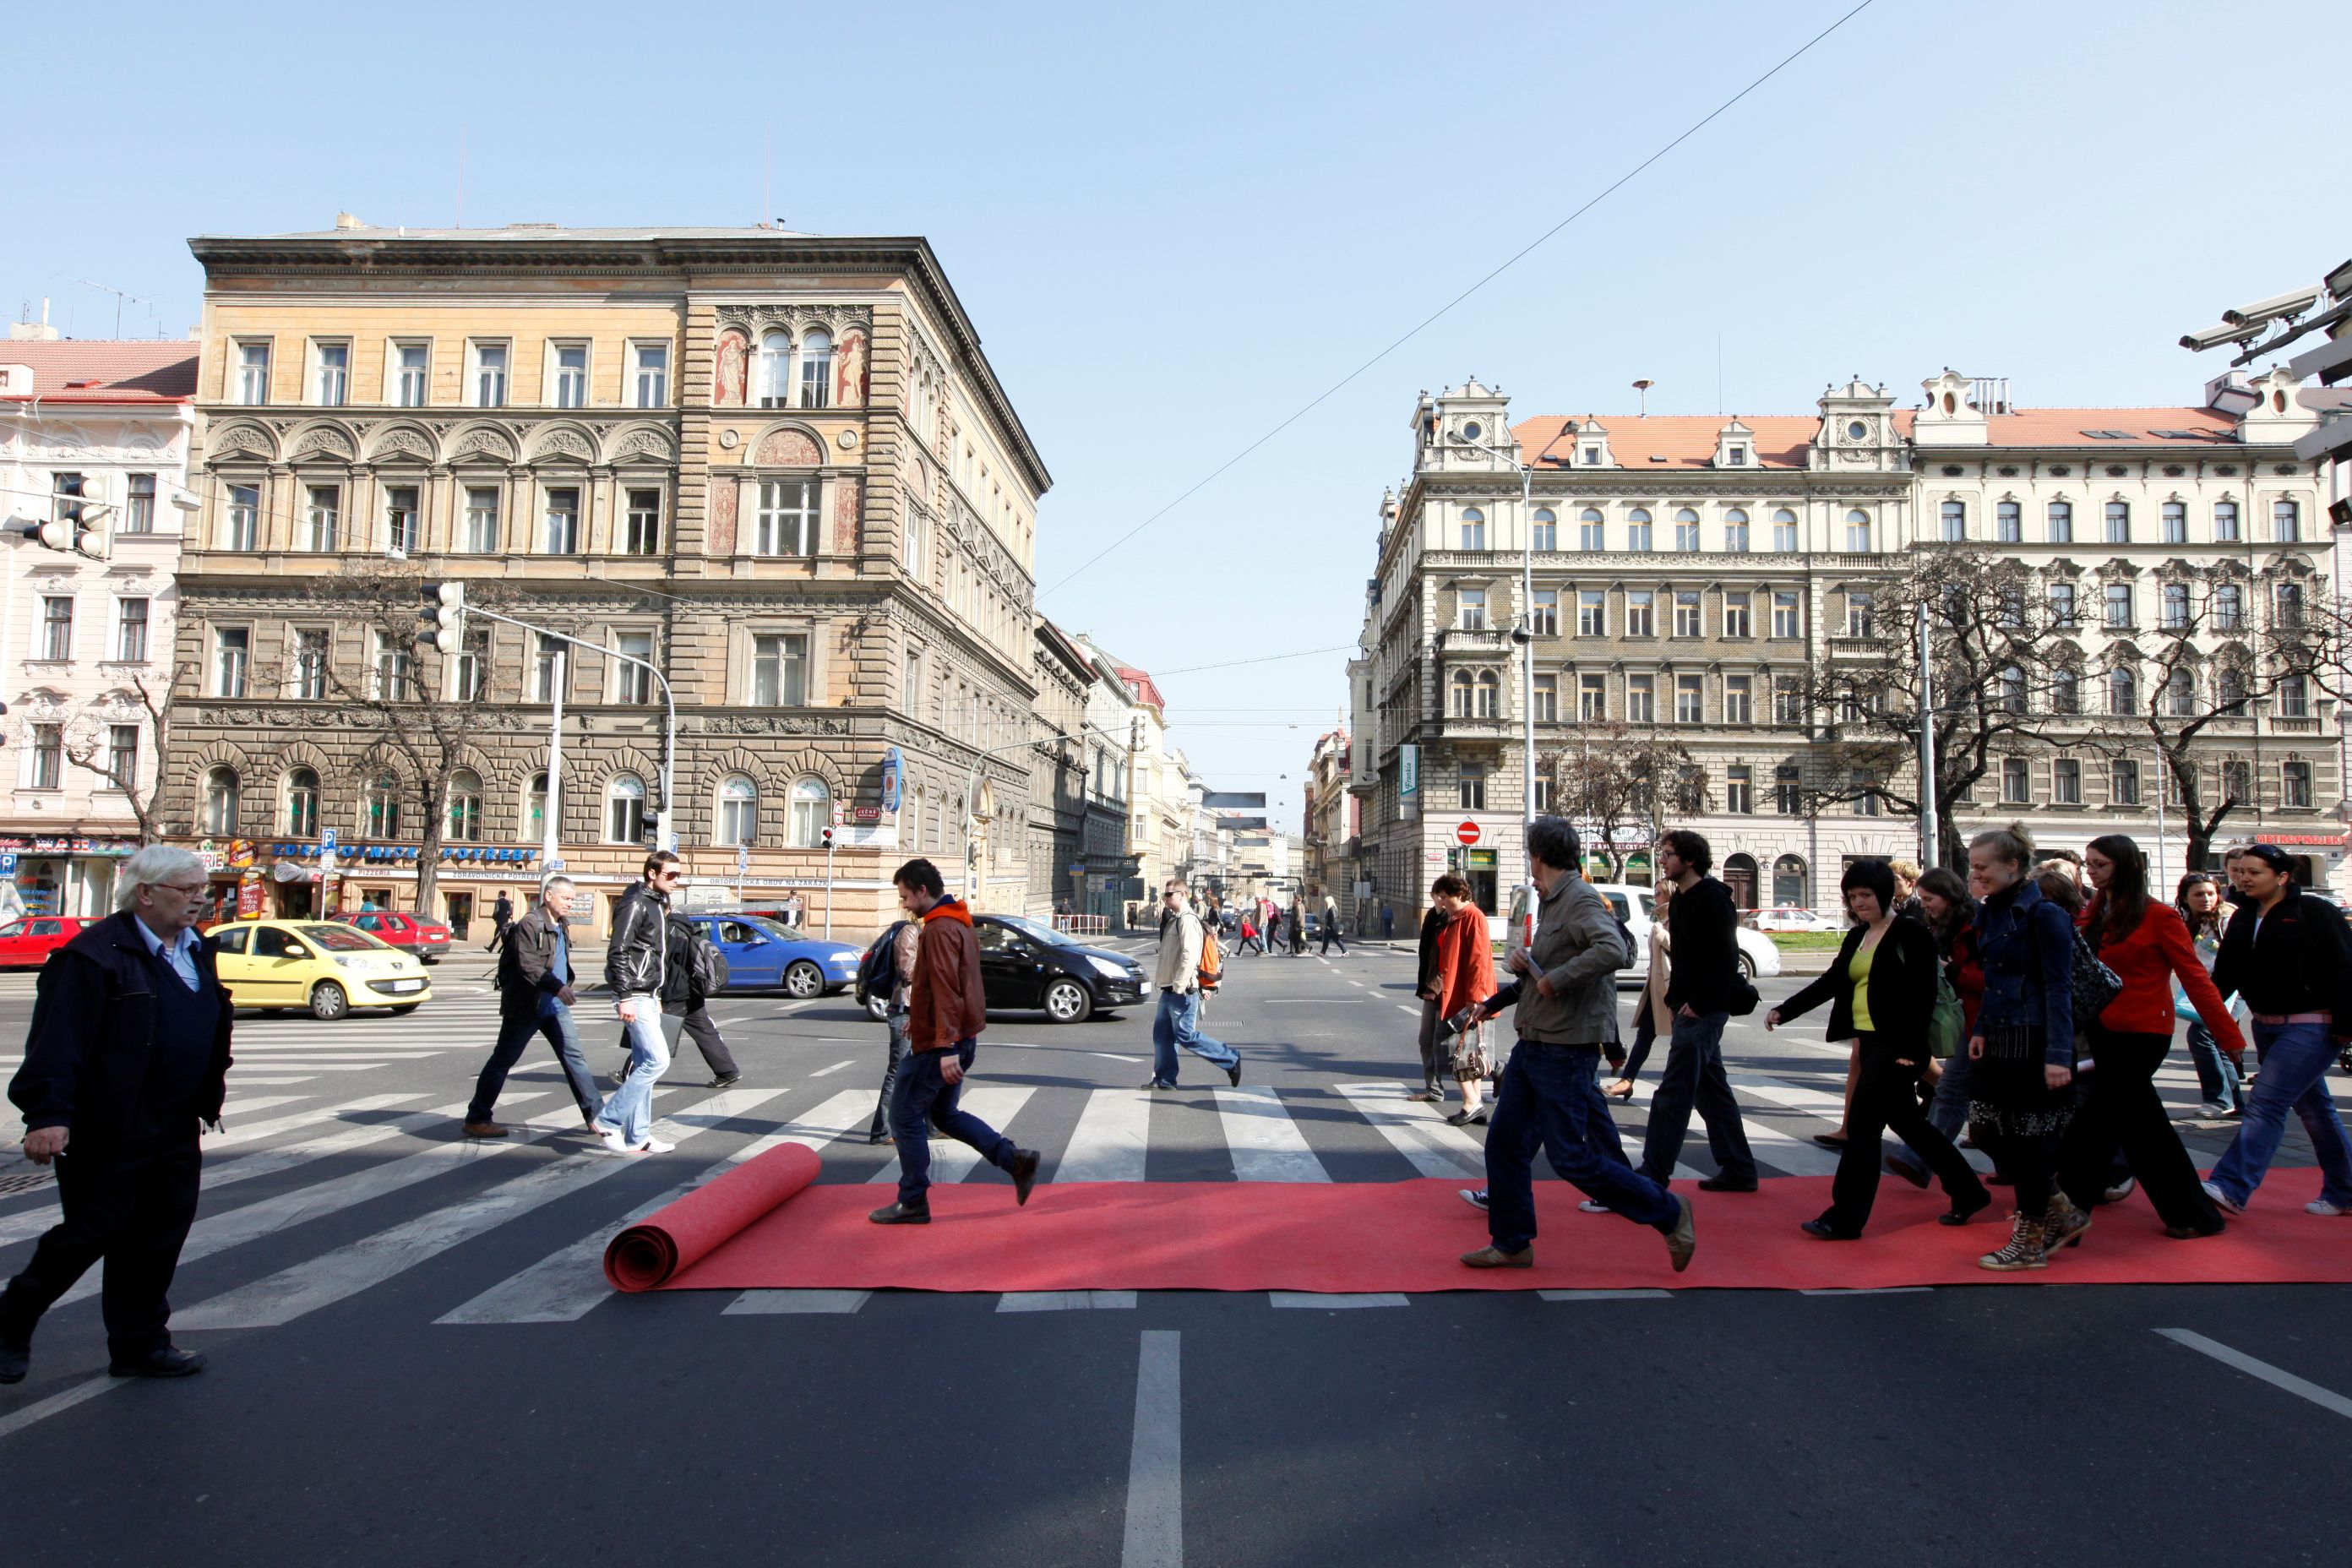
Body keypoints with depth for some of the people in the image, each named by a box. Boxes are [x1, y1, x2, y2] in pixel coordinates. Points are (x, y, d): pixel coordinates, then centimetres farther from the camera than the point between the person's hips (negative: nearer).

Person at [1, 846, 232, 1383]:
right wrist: (48, 1114, -27)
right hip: (109, 1133, -8)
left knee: (157, 1242, 13)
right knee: (89, 1235, 4)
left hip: (176, 1132, 8)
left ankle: (140, 1344, 24)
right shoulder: (94, 955, -17)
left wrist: (211, 1088, 23)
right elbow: (58, 1041, -22)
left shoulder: (195, 950, 10)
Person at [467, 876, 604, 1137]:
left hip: (555, 1007, 8)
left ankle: (595, 1114, 4)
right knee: (502, 1060, 3)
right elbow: (528, 965, -25)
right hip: (525, 1007, -8)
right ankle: (477, 1118, 14)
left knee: (574, 1057, 3)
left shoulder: (562, 928, 14)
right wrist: (557, 986, -35)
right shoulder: (530, 924, -15)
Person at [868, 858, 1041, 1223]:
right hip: (961, 1039, 10)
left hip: (938, 1045, -10)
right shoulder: (959, 924, 14)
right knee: (943, 1113, 20)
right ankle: (1015, 1159, 13)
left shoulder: (939, 929, -17)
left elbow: (947, 991, -24)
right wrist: (917, 1021, 26)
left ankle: (913, 1203, 9)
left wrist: (946, 1049, -26)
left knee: (904, 1117, 2)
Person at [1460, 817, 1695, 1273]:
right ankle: (1511, 1244, 20)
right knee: (1504, 1142, 9)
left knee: (1570, 1158, -4)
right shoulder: (1550, 903, 14)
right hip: (1531, 1047, 10)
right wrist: (1523, 961, 2)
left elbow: (1613, 950, -34)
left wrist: (1557, 979, -26)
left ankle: (1669, 1213, 12)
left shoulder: (1581, 899, -16)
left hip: (1565, 1052, -9)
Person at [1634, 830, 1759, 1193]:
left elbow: (1726, 959, -20)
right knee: (1712, 1090, 15)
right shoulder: (1683, 900, 15)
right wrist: (1675, 997, 13)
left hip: (1702, 1012, -10)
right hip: (1689, 1009, 10)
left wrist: (1698, 1004, -20)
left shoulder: (1712, 899, -14)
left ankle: (1652, 1177, -5)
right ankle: (1739, 1170, 25)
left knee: (1671, 1095, -8)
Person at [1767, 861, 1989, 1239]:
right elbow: (1831, 982, 13)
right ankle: (1967, 1192, 34)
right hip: (1869, 1042, 9)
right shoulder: (1857, 937, 14)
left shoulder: (1913, 935, -10)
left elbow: (1924, 996, -14)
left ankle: (1845, 1219, -3)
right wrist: (1784, 1011, 5)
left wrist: (1910, 1050, -19)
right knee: (1906, 1122, 17)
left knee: (1861, 1125, -9)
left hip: (1896, 1046, -9)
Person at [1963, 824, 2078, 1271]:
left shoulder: (2044, 915, -14)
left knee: (2027, 1141, 1)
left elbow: (2059, 988, -17)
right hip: (1996, 1040, 8)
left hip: (2032, 1042, -8)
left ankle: (2030, 1245, 13)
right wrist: (1980, 1030, 8)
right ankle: (2057, 1205, 31)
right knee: (1986, 1132, 9)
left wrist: (2058, 1056, -22)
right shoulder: (1990, 913, 10)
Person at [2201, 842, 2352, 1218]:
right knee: (2312, 1106, 16)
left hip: (2311, 1026, -8)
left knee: (2265, 1105, -15)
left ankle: (2231, 1188, -19)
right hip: (2266, 1026, 8)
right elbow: (2226, 974, 8)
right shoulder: (2243, 919, 10)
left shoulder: (2314, 912, -10)